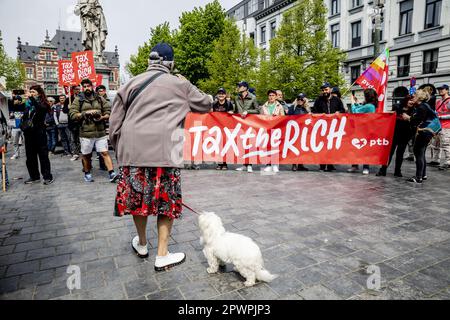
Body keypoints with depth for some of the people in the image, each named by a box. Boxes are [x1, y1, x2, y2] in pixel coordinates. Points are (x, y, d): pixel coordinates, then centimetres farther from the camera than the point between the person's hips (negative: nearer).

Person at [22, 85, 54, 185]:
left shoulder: (43, 104, -3)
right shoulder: (28, 104, 11)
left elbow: (41, 108, -28)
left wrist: (31, 98, -36)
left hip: (39, 133, -6)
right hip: (28, 133, 6)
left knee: (43, 155, -1)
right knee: (30, 156, 11)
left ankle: (47, 177, 6)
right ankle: (34, 176, 22)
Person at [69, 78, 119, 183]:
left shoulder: (100, 99, 11)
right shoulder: (78, 100, 5)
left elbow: (108, 112, 8)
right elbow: (72, 114, -4)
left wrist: (102, 117, -11)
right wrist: (86, 113, -13)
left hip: (100, 132, 1)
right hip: (86, 133, -1)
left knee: (105, 152, -5)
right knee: (86, 155, 11)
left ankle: (112, 173, -8)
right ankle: (87, 173, 28)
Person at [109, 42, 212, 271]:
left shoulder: (131, 84, 12)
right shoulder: (179, 85, 5)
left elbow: (114, 124, 11)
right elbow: (206, 105, 18)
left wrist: (119, 150, 21)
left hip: (132, 151, 4)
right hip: (164, 153, -3)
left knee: (138, 197, 16)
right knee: (167, 201, 8)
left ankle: (142, 244, 36)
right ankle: (162, 255, 15)